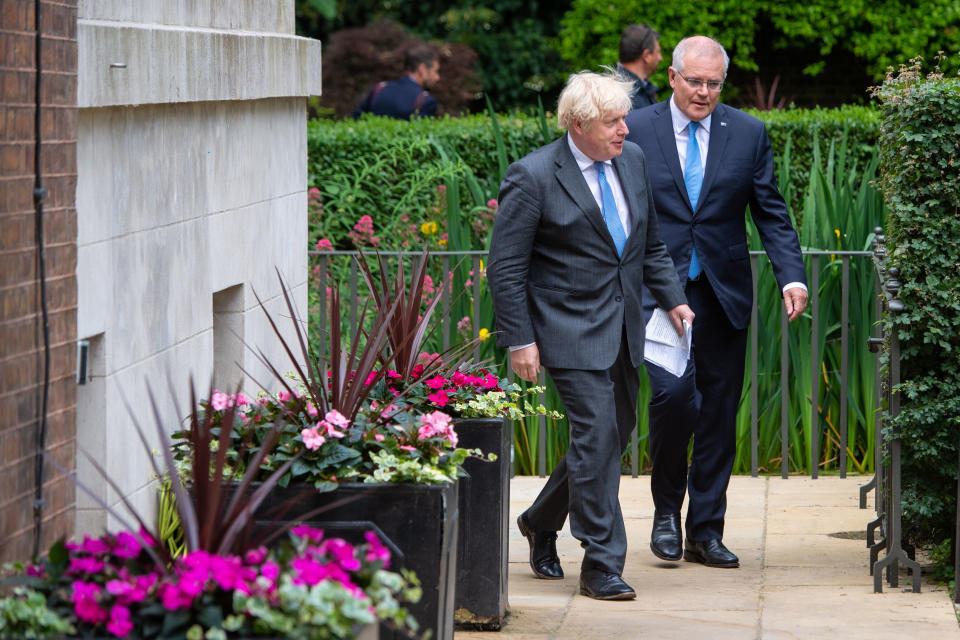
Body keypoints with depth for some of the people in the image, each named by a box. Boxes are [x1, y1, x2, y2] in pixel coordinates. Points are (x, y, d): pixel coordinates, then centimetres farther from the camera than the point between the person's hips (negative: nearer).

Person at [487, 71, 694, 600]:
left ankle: (542, 521, 34)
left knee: (616, 432, 12)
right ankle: (602, 565, -3)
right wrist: (519, 340, -13)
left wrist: (672, 298, 9)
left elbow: (649, 242, 19)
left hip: (623, 328, 7)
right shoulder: (533, 177, -13)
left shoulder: (632, 159, 6)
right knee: (597, 434, -12)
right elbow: (506, 267, -10)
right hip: (571, 330, -7)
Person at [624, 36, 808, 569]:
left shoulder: (748, 134, 6)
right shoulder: (637, 130, 1)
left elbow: (771, 212, 6)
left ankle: (706, 532, 15)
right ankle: (667, 510, 5)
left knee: (719, 414, 5)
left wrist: (792, 275, -8)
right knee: (674, 393, -18)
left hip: (724, 294, 3)